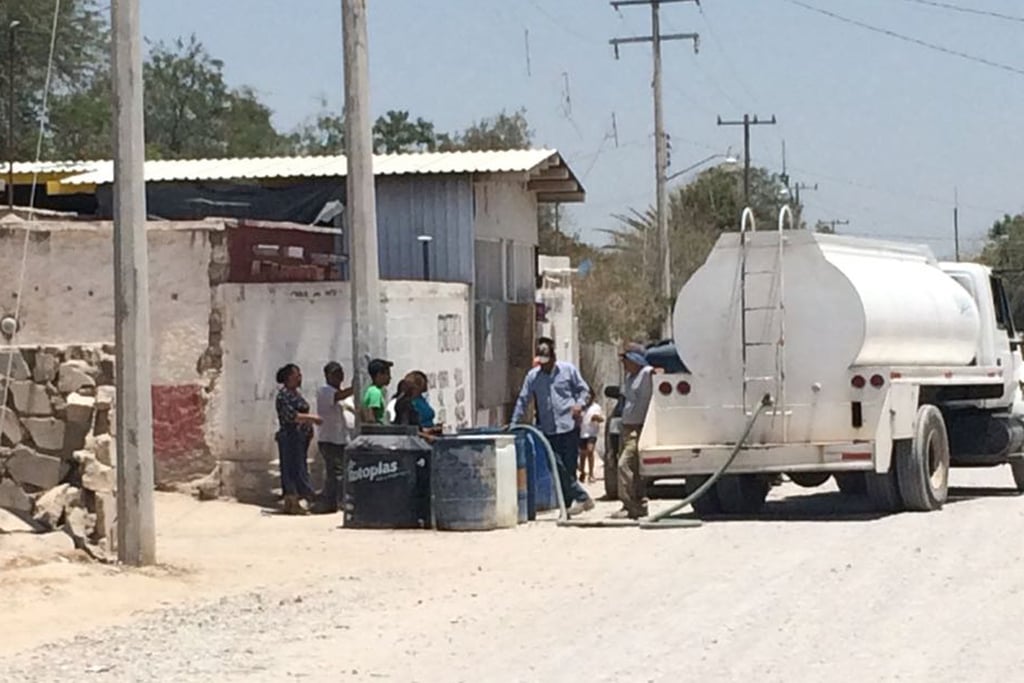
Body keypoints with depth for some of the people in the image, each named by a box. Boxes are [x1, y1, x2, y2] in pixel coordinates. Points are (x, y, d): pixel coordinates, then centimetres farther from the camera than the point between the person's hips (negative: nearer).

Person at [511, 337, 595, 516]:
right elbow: (523, 400, 11)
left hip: (569, 427, -2)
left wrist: (580, 403, -10)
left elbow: (584, 389, 10)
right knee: (559, 468, -7)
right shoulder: (532, 376, 8)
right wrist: (513, 423, 5)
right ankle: (582, 497, -2)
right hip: (548, 430, 2)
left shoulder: (568, 370, 4)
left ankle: (567, 504, 6)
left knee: (569, 467, -2)